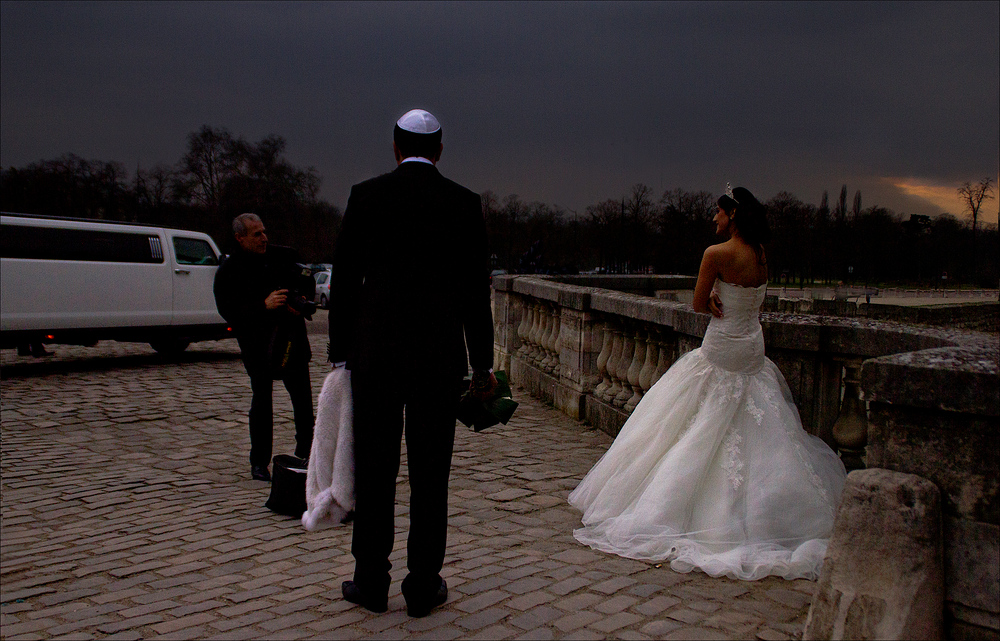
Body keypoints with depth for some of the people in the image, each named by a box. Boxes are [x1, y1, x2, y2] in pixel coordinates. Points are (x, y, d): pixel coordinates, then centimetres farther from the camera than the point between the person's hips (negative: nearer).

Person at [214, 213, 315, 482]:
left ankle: (305, 452, 19)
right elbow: (228, 311, -12)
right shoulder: (228, 272, -2)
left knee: (303, 396, 4)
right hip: (257, 346, -3)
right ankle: (259, 462, 11)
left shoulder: (279, 259, 11)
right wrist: (264, 306, -22)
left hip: (292, 338, 4)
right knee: (262, 399, -1)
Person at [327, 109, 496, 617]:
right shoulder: (464, 202, 2)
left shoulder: (366, 195, 1)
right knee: (431, 474, 7)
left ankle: (371, 581, 18)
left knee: (374, 469, 9)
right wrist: (483, 364, 10)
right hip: (441, 356, 1)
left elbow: (344, 280, 1)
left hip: (375, 352, 0)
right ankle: (424, 586, 15)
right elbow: (476, 289, 3)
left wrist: (340, 353, 9)